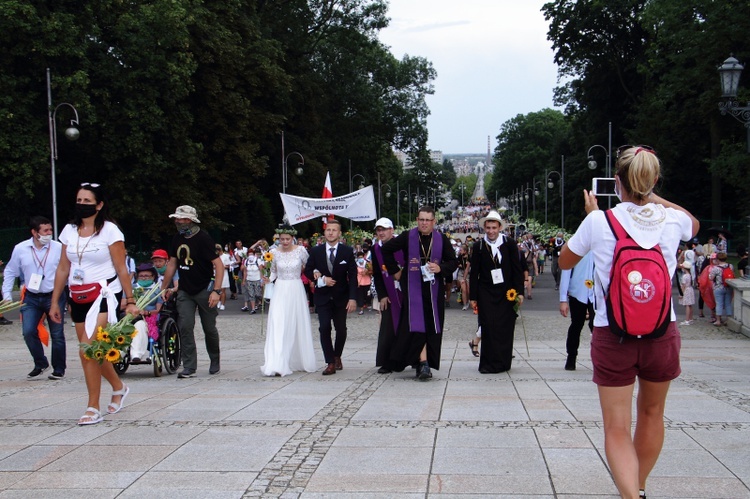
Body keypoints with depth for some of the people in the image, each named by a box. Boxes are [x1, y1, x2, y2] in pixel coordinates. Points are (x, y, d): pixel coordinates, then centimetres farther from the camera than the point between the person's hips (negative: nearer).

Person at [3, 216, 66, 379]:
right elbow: (9, 272, 11)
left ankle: (59, 369, 19)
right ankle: (40, 364, 15)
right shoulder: (20, 249, -1)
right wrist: (6, 295, 7)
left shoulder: (59, 248, -7)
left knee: (57, 334, 4)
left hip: (54, 297, -2)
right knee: (28, 332, -7)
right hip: (32, 298, 2)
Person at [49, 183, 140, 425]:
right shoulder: (69, 231, 8)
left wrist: (130, 301, -9)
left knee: (88, 350, -15)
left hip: (104, 295, -6)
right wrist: (55, 301, 11)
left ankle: (93, 408, -6)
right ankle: (119, 387, 36)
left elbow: (122, 269, -7)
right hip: (78, 297, 6)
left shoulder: (109, 230, -6)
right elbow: (63, 269, 12)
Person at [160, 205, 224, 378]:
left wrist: (216, 291, -25)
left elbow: (219, 265, -17)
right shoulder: (178, 239, 7)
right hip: (184, 291, 5)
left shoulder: (203, 238, -13)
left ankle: (215, 360, 28)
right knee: (185, 327, -6)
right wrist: (163, 288, 15)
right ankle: (189, 367, -3)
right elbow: (172, 264, 16)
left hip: (204, 290, -5)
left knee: (209, 328, 6)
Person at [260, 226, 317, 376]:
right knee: (278, 326, -10)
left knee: (298, 326, 9)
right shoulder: (274, 252, 0)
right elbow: (273, 272, 12)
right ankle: (277, 365, -13)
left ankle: (300, 361, 26)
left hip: (296, 290, 0)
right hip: (280, 290, 0)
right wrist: (269, 278, -8)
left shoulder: (301, 250, -3)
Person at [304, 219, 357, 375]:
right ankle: (330, 363, -5)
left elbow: (352, 276, -6)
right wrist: (321, 279, -12)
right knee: (324, 328, -10)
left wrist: (352, 298, -14)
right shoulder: (316, 251, 0)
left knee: (341, 329, 9)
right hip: (322, 296, 0)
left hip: (341, 297, 0)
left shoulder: (347, 251, -3)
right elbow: (308, 271, 7)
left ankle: (337, 356, 32)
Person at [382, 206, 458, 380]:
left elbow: (453, 261, 9)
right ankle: (423, 363, -13)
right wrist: (394, 271, 5)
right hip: (412, 287, -2)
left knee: (432, 326, 1)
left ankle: (423, 362, 10)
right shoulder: (407, 237, -1)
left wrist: (441, 268, -10)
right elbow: (386, 249, 8)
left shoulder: (442, 239, 3)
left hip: (434, 288, 2)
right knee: (416, 324, -12)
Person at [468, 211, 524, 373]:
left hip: (507, 293, 0)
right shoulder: (478, 246, 2)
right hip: (486, 293, 0)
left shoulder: (510, 244, 1)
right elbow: (474, 273, 5)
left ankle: (503, 362, 11)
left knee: (505, 328, 1)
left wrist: (519, 292, -2)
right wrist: (473, 297, 3)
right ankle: (489, 363, 1)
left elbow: (518, 270, 3)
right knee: (488, 327, -5)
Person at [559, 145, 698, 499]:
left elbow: (565, 261, 8)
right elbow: (694, 224, 24)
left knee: (617, 429, 2)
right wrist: (653, 198, 21)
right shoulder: (672, 220, -4)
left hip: (612, 335, -2)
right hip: (662, 334, 3)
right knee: (651, 415, 23)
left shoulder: (599, 221, -10)